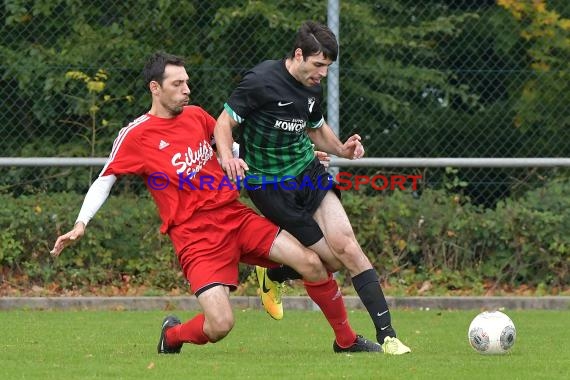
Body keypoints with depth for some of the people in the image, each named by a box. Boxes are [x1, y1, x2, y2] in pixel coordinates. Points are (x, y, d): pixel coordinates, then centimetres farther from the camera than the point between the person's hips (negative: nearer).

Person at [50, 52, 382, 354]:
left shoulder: (196, 115, 10)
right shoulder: (135, 136, -5)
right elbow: (104, 181, 2)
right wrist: (81, 224, -12)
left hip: (236, 216, 5)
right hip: (195, 235, -5)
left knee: (311, 263, -9)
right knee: (220, 324, -21)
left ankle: (347, 340, 12)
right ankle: (172, 335, 15)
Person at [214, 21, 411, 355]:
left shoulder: (313, 89, 5)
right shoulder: (261, 81, -16)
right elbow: (225, 121, -10)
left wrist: (342, 150, 2)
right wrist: (227, 157, -30)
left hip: (308, 173, 5)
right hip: (270, 187, -5)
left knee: (345, 246, -13)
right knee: (331, 259, -8)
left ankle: (386, 334, -8)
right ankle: (271, 275, 20)